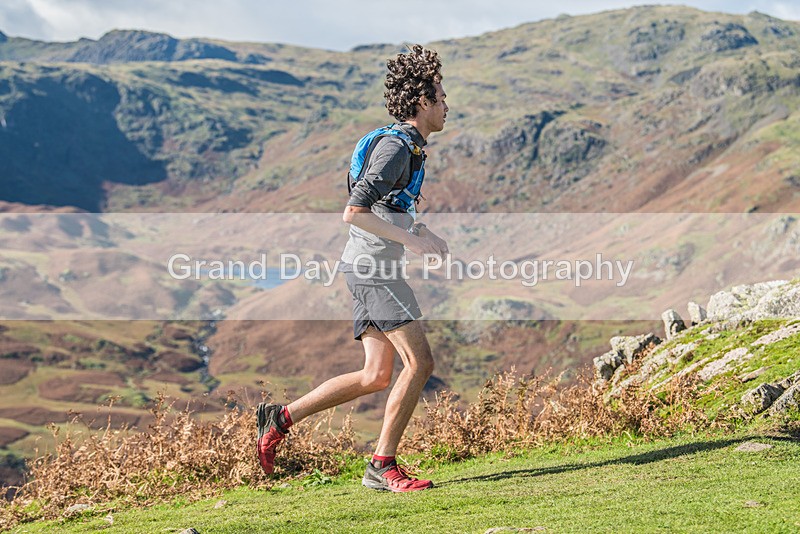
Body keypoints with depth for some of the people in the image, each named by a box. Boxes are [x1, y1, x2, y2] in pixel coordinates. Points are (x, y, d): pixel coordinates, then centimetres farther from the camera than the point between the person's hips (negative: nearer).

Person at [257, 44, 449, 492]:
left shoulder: (408, 145, 18)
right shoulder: (396, 147, -14)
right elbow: (354, 212, -21)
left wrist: (425, 233, 18)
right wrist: (411, 240, -21)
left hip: (371, 269, 10)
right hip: (373, 265, -10)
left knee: (376, 376, 7)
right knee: (420, 361, -12)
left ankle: (282, 417, 14)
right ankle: (383, 465, -6)